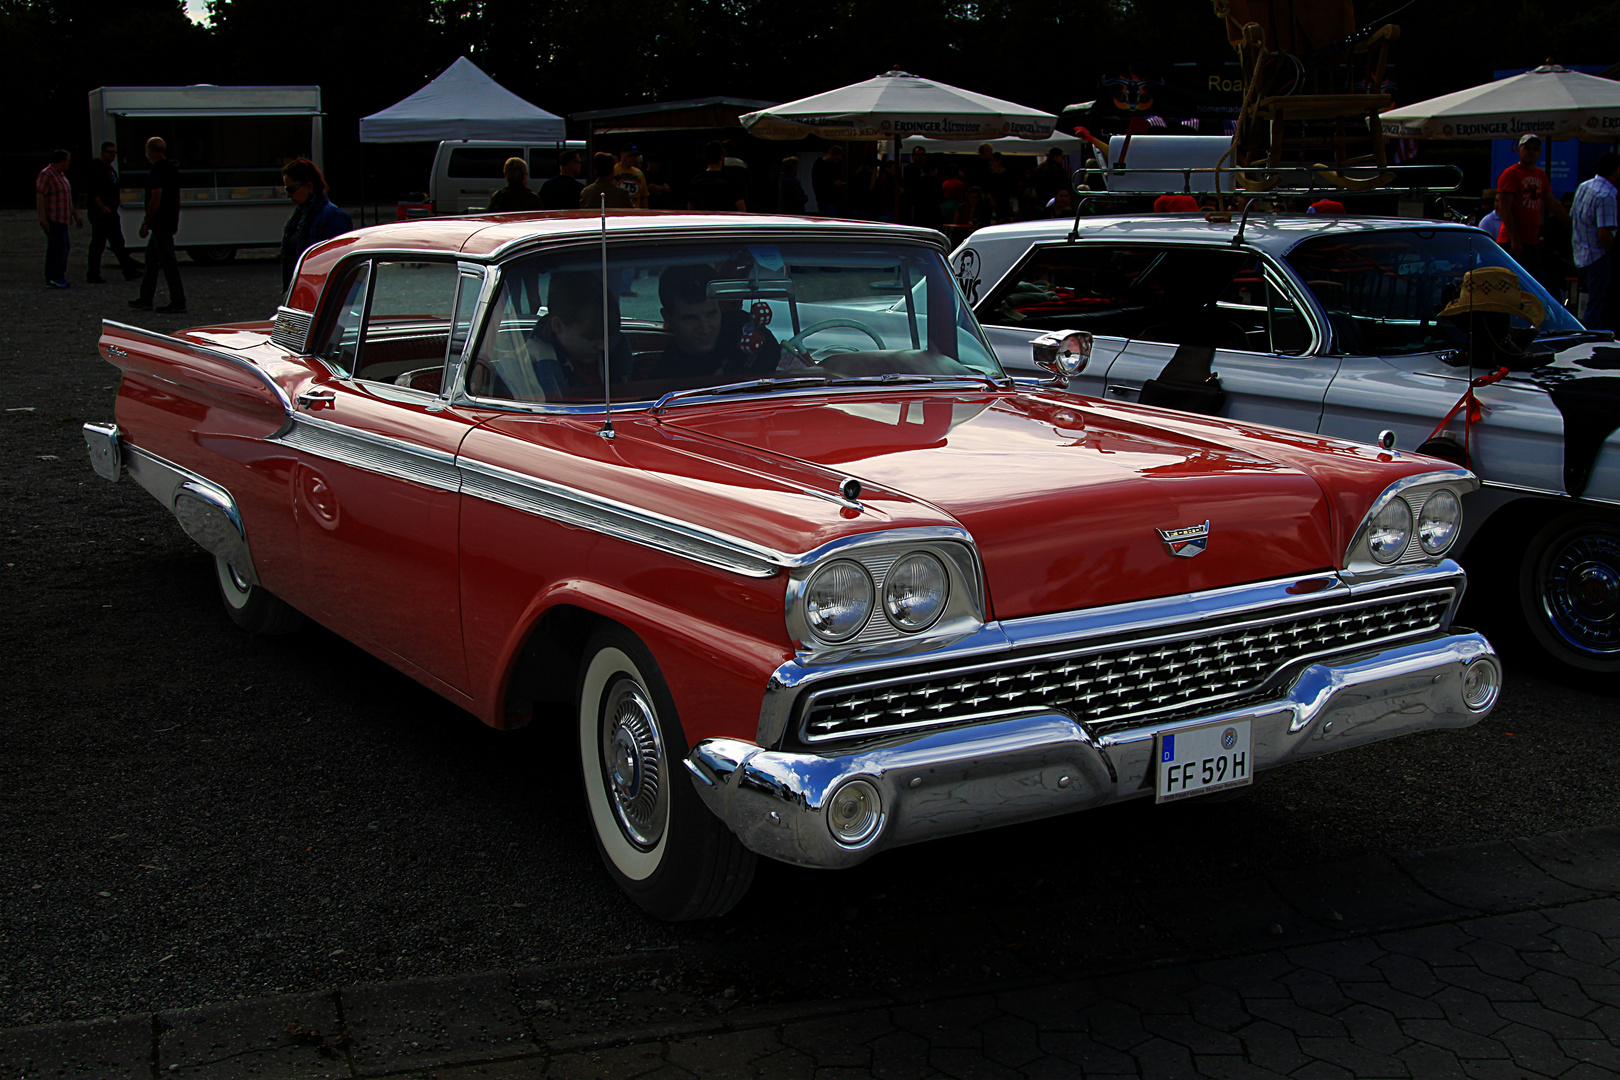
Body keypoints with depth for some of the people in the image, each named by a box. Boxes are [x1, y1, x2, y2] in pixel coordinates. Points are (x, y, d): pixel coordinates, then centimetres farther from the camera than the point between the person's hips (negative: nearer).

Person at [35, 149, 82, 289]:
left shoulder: (61, 175, 18)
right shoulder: (46, 175, -12)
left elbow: (67, 199, 26)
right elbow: (39, 197, -17)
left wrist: (76, 216, 25)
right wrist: (43, 219, -23)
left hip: (61, 219, 10)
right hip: (52, 220, -10)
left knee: (54, 249, 9)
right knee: (61, 246, -13)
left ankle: (51, 280, 11)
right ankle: (56, 277, -11)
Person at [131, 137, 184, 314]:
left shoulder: (158, 170, -17)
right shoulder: (172, 167, 14)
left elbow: (156, 198, -21)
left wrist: (145, 223, -17)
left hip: (160, 224, -10)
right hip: (169, 222, 10)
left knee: (168, 262, -8)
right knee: (151, 258, 17)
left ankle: (178, 302, -7)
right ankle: (146, 300, 22)